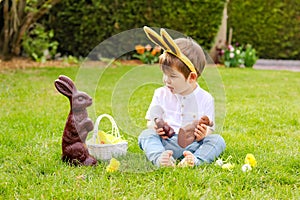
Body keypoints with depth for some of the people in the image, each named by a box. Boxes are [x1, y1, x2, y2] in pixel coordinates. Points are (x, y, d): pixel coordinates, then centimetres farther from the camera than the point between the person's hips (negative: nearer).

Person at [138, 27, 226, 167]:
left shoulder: (205, 99, 3)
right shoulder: (161, 94, 10)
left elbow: (209, 129, 5)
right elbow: (150, 120, 14)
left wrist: (203, 134, -21)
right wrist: (155, 127, -12)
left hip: (193, 144, -1)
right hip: (167, 143, 1)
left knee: (218, 140, -23)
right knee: (146, 135, -24)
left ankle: (195, 160, -47)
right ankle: (159, 158, -52)